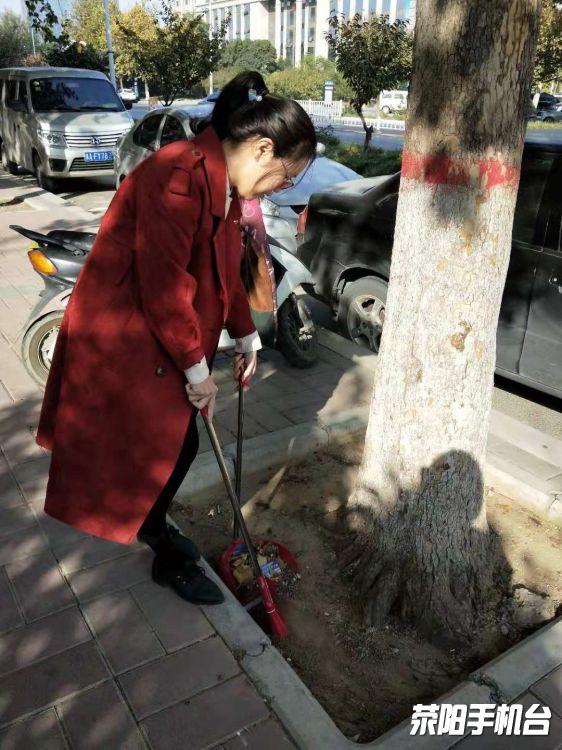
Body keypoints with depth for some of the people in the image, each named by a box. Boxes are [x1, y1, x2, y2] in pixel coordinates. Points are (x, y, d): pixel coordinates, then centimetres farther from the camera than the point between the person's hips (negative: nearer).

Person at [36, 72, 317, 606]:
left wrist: (246, 337, 17)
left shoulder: (223, 180, 5)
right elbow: (164, 287, -27)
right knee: (174, 445, 1)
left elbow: (227, 267, 14)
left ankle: (150, 524, 44)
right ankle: (169, 560, 26)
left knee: (174, 441, 17)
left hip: (159, 329, 9)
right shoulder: (177, 179, -27)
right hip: (123, 337, -9)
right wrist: (197, 369, -17)